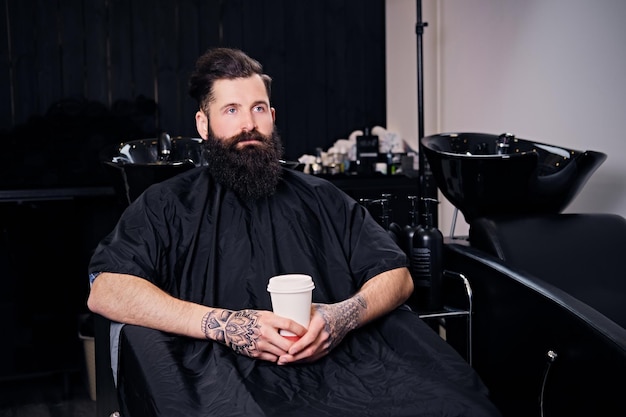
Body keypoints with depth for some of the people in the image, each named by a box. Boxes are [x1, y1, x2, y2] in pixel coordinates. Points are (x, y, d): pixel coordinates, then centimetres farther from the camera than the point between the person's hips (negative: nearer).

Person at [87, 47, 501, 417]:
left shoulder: (319, 198, 19)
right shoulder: (169, 204, 11)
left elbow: (397, 274, 14)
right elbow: (105, 291, -4)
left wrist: (345, 315, -9)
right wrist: (221, 324, -16)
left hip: (341, 366, 2)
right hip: (225, 376, -1)